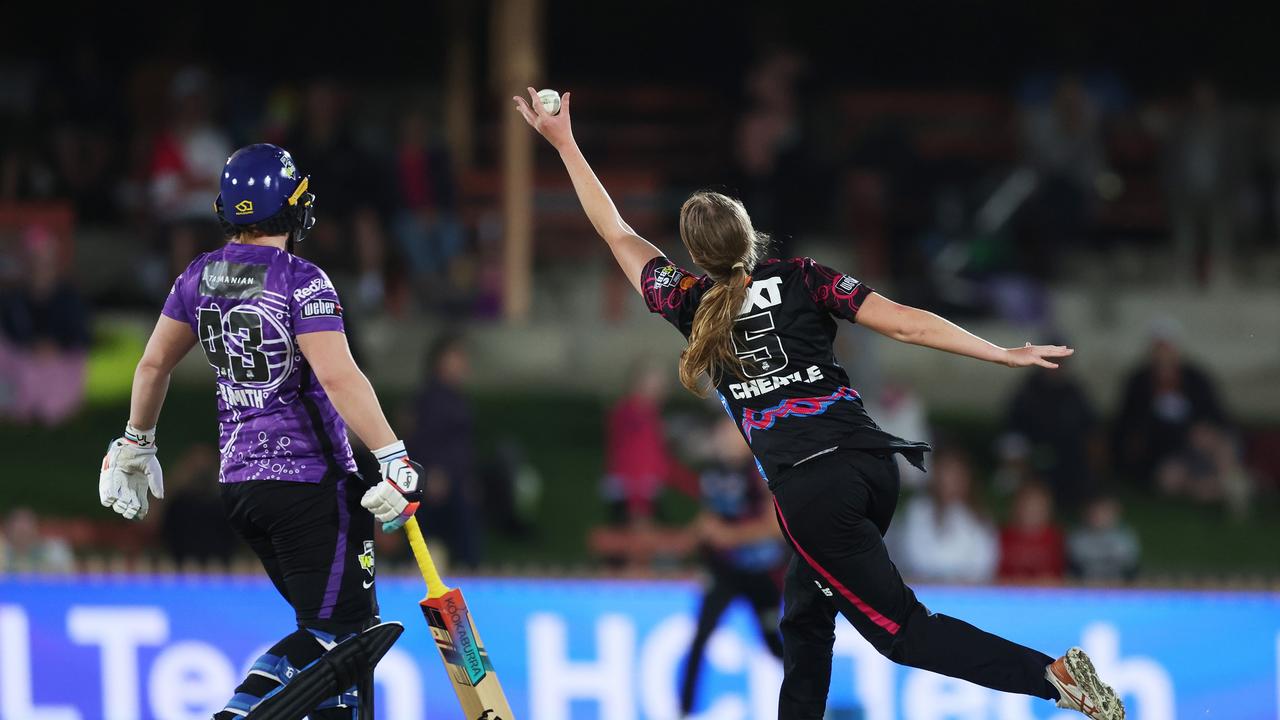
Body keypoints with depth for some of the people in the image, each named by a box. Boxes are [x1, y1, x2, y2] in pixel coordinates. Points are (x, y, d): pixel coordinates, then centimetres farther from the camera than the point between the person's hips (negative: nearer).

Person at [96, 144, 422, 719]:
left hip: (240, 484, 8)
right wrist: (393, 459, -25)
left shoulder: (200, 278, 6)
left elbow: (154, 363, 16)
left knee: (350, 626, 16)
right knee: (331, 630, -5)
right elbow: (338, 377, -24)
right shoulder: (300, 282, -14)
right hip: (310, 479, -8)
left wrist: (135, 445, 30)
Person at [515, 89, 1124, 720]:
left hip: (808, 489, -5)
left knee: (903, 630, -5)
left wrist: (564, 143, 29)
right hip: (873, 461, 5)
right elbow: (906, 324, 1)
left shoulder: (691, 303, 7)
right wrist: (1004, 354, 6)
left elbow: (618, 234, 21)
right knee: (805, 612, 24)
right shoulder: (799, 280, 10)